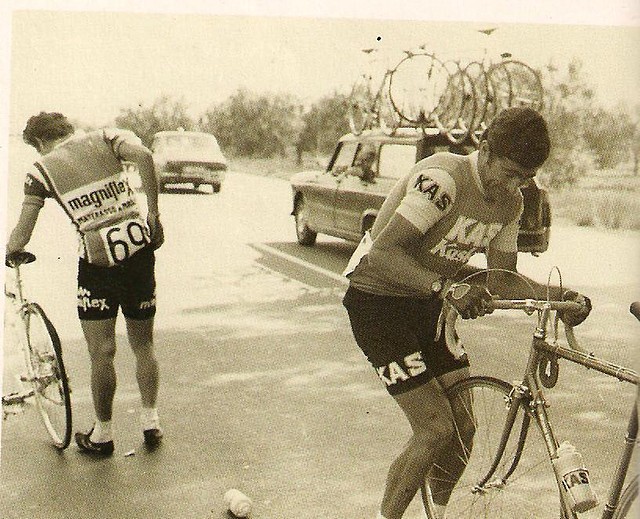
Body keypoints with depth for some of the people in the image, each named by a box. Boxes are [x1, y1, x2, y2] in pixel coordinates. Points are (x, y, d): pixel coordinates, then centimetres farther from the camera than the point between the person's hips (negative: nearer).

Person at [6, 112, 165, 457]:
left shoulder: (42, 170, 4)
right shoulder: (106, 138, 10)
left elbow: (21, 236, 0)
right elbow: (143, 155, -12)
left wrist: (10, 249, 22)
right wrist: (154, 213, -5)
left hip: (99, 260, -3)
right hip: (140, 247, 3)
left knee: (101, 353, 8)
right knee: (143, 344, 17)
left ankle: (102, 434, 17)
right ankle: (151, 422, 23)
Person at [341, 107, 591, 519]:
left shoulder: (511, 203, -1)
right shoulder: (442, 179, -27)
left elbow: (501, 280, 1)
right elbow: (383, 254, -34)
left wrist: (556, 295, -16)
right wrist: (446, 287, -47)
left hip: (428, 302, 8)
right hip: (377, 301, -7)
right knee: (436, 431, -13)